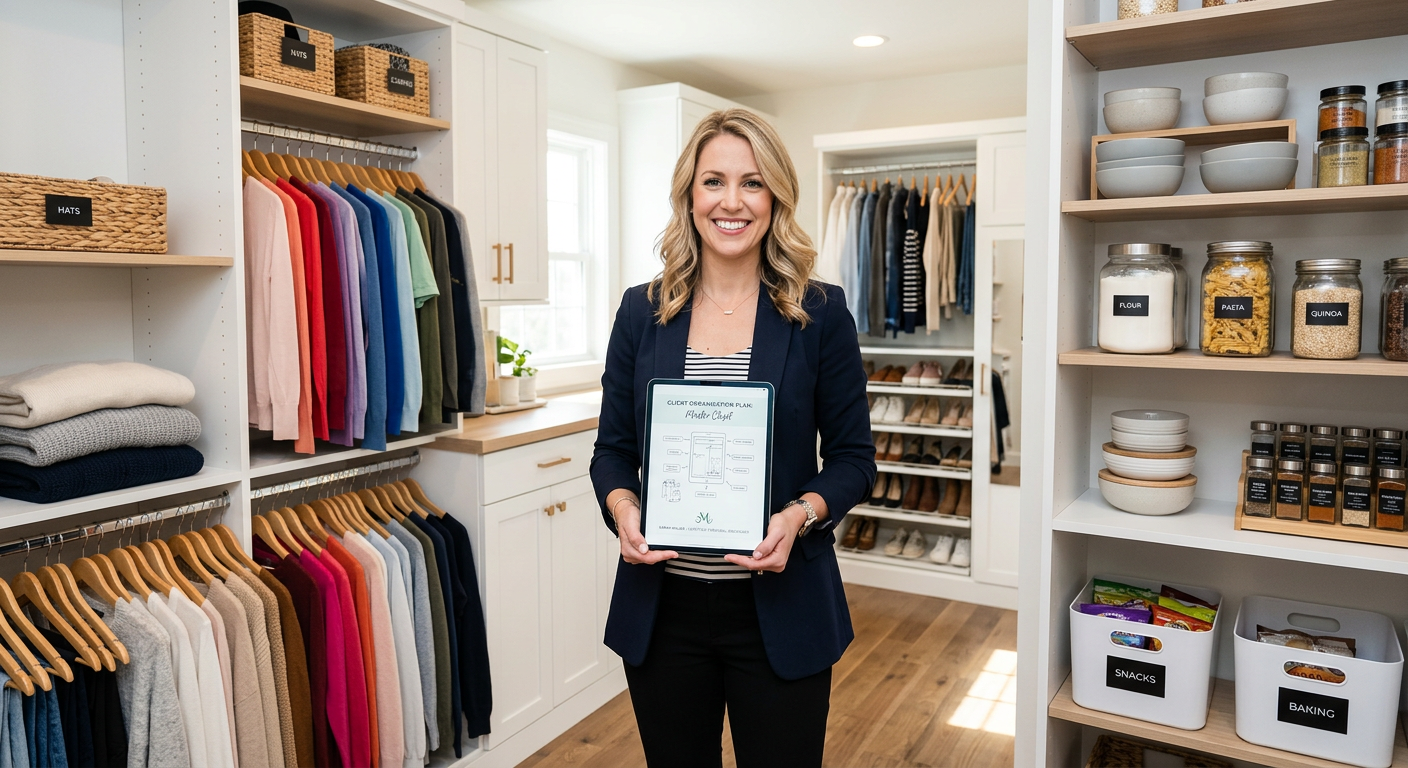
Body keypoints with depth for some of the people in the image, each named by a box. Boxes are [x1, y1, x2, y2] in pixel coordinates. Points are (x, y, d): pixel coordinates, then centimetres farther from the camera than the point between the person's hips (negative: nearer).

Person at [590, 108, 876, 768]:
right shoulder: (642, 311, 2)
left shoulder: (821, 313, -4)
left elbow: (853, 456, 0)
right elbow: (613, 448, 7)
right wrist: (622, 507, -13)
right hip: (662, 607, 2)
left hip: (780, 608, -1)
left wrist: (799, 516, -18)